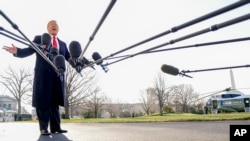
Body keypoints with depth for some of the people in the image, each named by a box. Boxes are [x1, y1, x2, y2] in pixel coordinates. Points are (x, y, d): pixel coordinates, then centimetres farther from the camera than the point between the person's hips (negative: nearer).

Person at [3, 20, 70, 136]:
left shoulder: (62, 44, 21)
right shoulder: (39, 39, 10)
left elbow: (69, 57, 15)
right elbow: (29, 51, -2)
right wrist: (17, 51, -21)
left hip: (58, 76, 4)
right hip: (43, 75, -4)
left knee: (55, 102, 6)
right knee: (43, 102, -2)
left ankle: (56, 127, 11)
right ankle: (44, 128, 4)